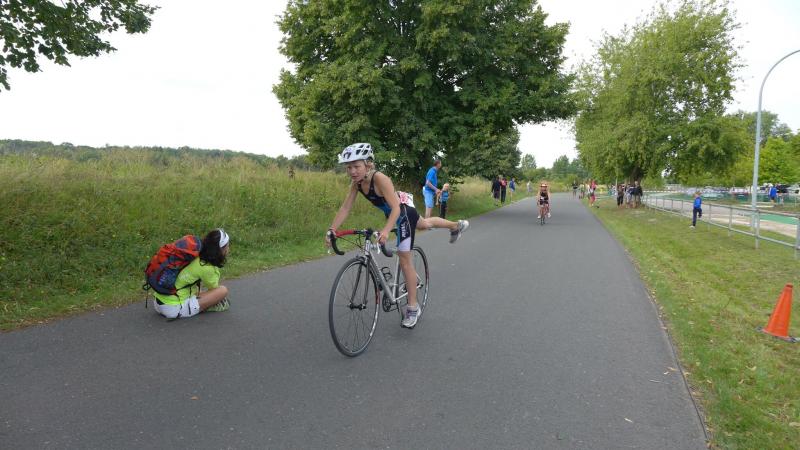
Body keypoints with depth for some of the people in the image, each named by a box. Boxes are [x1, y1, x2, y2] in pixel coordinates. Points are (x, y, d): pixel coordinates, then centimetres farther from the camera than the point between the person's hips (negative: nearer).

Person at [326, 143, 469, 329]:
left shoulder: (379, 178, -37)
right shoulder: (356, 182, -16)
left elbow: (396, 208, -41)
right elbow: (345, 208, -15)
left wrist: (386, 230, -56)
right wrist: (332, 229, -26)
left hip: (403, 211, -9)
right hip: (392, 212, 9)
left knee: (404, 259, -7)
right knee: (424, 225, 35)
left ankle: (413, 308, 5)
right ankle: (457, 226, 64)